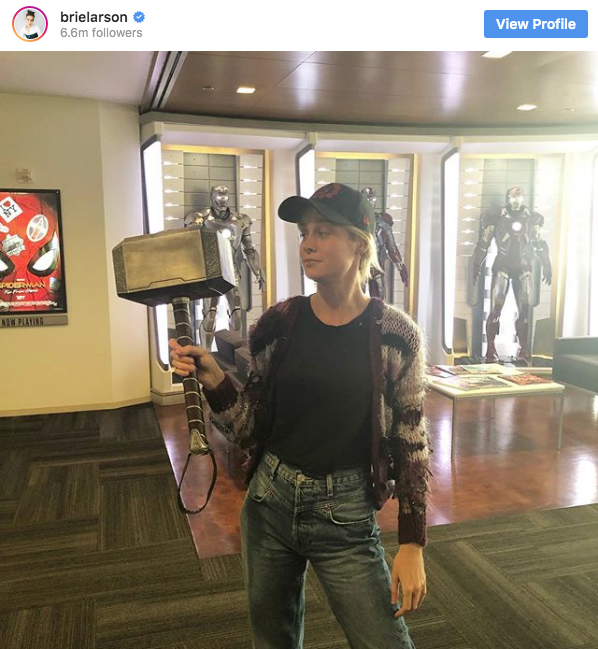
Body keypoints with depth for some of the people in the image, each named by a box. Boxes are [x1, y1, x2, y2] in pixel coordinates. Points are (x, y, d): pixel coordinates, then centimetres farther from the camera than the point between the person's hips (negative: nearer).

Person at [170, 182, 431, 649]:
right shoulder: (279, 324, -4)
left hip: (345, 516, -2)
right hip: (269, 504, 3)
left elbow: (411, 445, -5)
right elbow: (248, 428, 1)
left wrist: (412, 545, -5)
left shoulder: (396, 335, -11)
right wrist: (211, 378, -15)